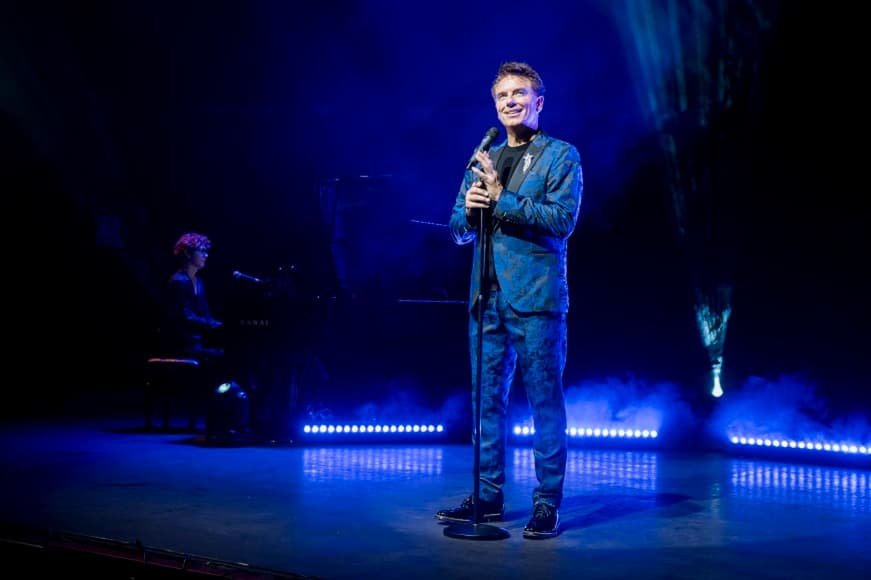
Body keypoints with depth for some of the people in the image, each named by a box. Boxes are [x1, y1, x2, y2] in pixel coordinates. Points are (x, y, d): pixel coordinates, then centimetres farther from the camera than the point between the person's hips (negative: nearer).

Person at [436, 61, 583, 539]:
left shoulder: (561, 156, 1)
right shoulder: (483, 159, 17)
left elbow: (563, 219, -13)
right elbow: (459, 230, 16)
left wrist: (502, 198, -18)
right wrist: (470, 206, -6)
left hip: (536, 296, -6)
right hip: (488, 296, 6)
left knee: (545, 399, -1)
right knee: (487, 397, 10)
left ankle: (547, 503, 6)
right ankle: (489, 496, 20)